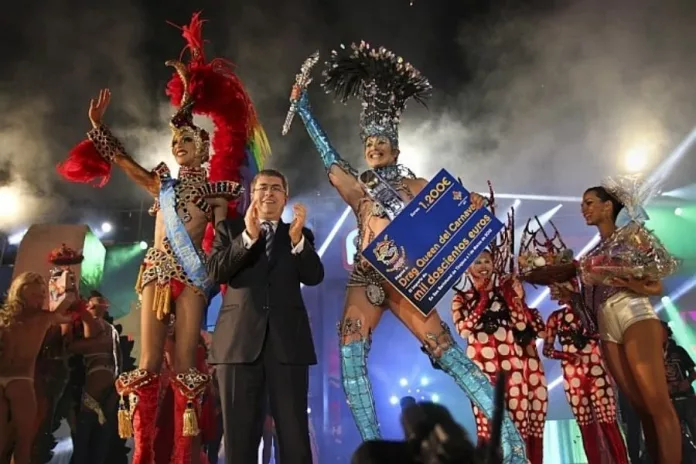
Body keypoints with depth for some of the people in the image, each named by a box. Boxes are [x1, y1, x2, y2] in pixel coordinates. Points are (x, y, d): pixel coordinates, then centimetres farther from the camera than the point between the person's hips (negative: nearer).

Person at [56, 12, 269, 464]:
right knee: (149, 363, -1)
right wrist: (99, 123, 13)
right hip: (157, 270, 3)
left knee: (185, 365, -5)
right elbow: (121, 158, 18)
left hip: (192, 273, -3)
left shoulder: (215, 187, 9)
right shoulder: (162, 182, 17)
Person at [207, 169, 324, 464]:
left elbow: (315, 277, -1)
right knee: (239, 433, 6)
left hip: (288, 342, 0)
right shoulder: (229, 229, 14)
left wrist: (297, 238, -16)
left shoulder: (301, 234, 15)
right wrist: (248, 236, -14)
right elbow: (216, 272, -2)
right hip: (239, 340, 0)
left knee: (295, 434, 1)